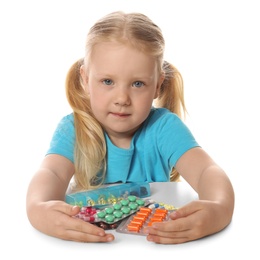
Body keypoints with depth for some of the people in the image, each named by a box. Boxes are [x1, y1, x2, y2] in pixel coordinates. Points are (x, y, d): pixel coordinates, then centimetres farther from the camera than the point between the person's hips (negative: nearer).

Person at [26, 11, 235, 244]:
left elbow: (207, 171, -22)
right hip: (89, 242, 1)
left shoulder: (164, 127, -10)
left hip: (157, 242, 0)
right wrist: (38, 209, -47)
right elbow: (51, 172, -25)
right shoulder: (73, 129, -8)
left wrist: (219, 210, -45)